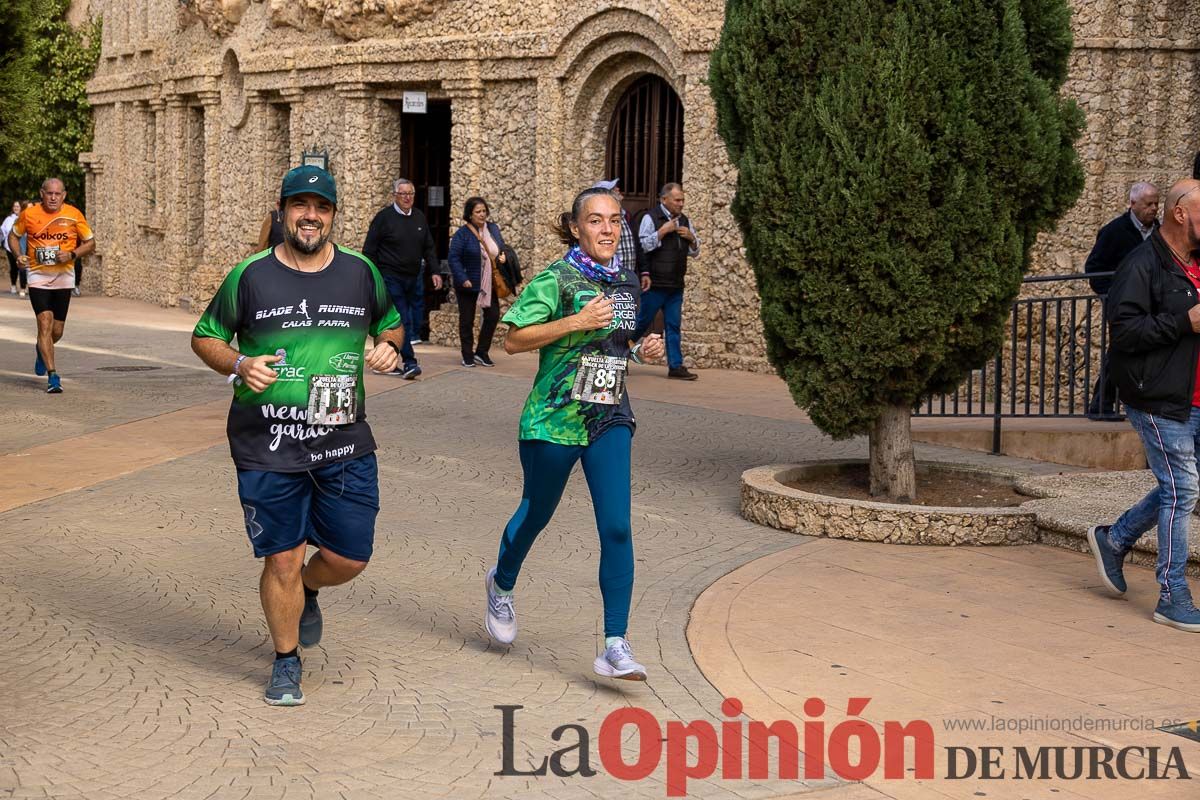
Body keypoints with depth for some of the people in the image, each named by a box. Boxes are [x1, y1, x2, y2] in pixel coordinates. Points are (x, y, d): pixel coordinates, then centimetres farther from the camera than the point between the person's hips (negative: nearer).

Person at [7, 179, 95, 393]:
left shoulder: (74, 215, -3)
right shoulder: (29, 214, -3)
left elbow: (90, 243, 5)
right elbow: (13, 235, 13)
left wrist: (72, 255, -13)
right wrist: (18, 255, -6)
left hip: (64, 277, 1)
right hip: (38, 277, -1)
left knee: (57, 331, 7)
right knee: (45, 323, -16)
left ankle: (41, 350, 43)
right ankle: (52, 375, -13)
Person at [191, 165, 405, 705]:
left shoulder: (362, 273, 5)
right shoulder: (250, 277, -3)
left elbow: (390, 323, 21)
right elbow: (204, 337, 7)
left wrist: (388, 348, -1)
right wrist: (239, 365, -13)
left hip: (345, 443, 3)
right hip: (268, 449, -2)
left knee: (350, 558, 6)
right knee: (281, 560, 2)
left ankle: (308, 592, 42)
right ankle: (286, 661, 24)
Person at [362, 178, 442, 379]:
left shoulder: (419, 217, 12)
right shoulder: (384, 217, -4)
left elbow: (429, 247, 18)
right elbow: (369, 250, -4)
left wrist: (434, 271, 8)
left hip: (415, 278, 6)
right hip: (392, 278, -6)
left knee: (416, 322, 6)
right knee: (402, 321, -12)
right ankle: (409, 363, -10)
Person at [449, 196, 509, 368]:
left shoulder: (493, 228, 5)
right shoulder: (462, 234, -13)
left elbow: (502, 247, 18)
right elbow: (454, 258, -16)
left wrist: (503, 256, -4)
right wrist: (463, 279, -23)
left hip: (489, 283, 5)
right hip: (468, 284, -5)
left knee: (493, 315, 3)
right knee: (467, 320, 4)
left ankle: (482, 352, 17)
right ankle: (468, 356, 16)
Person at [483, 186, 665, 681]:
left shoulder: (629, 282, 9)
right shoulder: (556, 280, -10)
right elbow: (514, 341, -13)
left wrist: (644, 349, 4)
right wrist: (576, 322, -21)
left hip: (610, 419, 4)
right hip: (554, 417, -4)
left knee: (617, 528, -9)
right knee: (536, 513, 15)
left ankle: (616, 646, -6)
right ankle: (502, 584, 47)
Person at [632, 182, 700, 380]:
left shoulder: (684, 221, 14)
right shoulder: (651, 218, -5)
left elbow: (694, 252, 19)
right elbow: (642, 245, -15)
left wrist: (691, 238, -1)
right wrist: (663, 231, -17)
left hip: (676, 285, 6)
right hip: (655, 283, -6)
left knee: (673, 325, 6)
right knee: (642, 322, 0)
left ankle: (676, 366, 8)